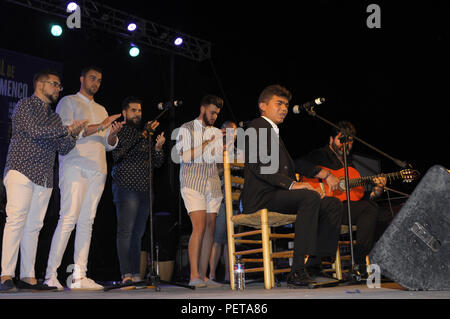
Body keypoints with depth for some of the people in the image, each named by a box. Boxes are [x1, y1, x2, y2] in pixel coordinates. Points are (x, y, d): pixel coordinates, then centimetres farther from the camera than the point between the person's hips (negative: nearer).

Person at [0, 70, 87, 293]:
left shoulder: (54, 117, 24)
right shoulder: (24, 106, 4)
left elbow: (63, 149, 18)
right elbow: (34, 131, -13)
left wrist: (74, 134, -1)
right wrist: (66, 128, -7)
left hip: (44, 178, 7)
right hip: (21, 171, -6)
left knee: (33, 226, 4)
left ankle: (28, 277, 5)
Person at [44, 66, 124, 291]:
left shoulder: (101, 109, 26)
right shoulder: (68, 102, 8)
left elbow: (108, 144, 22)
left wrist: (113, 134, -1)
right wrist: (98, 127, -12)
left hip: (97, 170, 6)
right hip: (75, 166, -6)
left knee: (86, 222, 0)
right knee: (68, 219, -14)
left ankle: (79, 276, 0)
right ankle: (51, 275, -11)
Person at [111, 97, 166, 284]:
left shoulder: (145, 135, 21)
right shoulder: (120, 131, 2)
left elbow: (158, 163, 18)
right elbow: (117, 155, -17)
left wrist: (158, 147, -3)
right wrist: (142, 135, -20)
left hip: (144, 189, 6)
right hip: (126, 187, -6)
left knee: (138, 234, 7)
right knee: (126, 231, -10)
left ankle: (136, 274, 10)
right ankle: (126, 274, -10)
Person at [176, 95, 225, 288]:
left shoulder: (217, 133, 18)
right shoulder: (186, 129, 3)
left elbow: (218, 157, 5)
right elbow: (184, 157, -9)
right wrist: (205, 145, -7)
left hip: (212, 184, 5)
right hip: (193, 183, -5)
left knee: (210, 229, 0)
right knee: (199, 227, -16)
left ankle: (203, 276, 5)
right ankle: (194, 276, -14)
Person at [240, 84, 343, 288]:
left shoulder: (274, 133, 29)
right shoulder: (257, 127, -2)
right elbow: (258, 166, -16)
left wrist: (302, 184, 6)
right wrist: (291, 184, -24)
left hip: (278, 193, 9)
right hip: (261, 197, -9)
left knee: (333, 204, -3)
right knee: (310, 198, -31)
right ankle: (297, 272, -34)